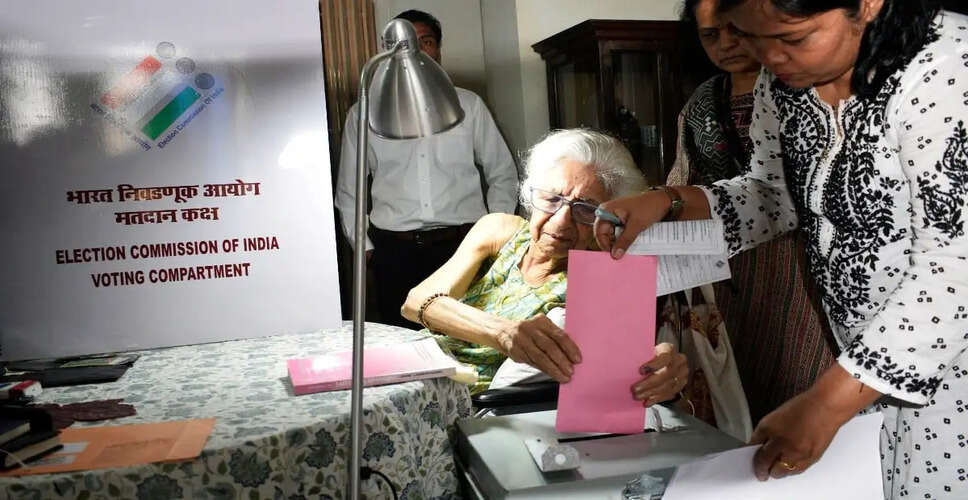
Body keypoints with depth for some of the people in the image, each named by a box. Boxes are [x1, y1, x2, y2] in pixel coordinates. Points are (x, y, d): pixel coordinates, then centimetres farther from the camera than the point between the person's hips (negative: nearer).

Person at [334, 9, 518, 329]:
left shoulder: (469, 105, 9)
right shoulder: (363, 114, 9)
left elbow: (502, 173, 13)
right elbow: (348, 191, 14)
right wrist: (365, 247, 7)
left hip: (463, 245, 0)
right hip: (395, 253, 0)